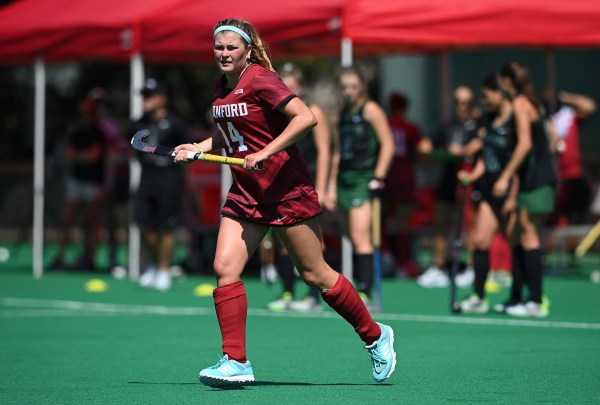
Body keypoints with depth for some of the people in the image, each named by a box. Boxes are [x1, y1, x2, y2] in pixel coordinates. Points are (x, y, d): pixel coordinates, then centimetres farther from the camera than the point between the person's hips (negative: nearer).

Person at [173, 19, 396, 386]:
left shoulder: (260, 80, -15)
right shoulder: (222, 87, 10)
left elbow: (306, 118, -24)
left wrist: (265, 154, -25)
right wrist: (198, 148, 11)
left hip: (286, 189, -7)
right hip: (245, 192, 8)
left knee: (315, 275, 1)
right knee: (225, 268, -8)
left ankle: (375, 336, 20)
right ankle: (236, 362, -5)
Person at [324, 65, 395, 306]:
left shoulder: (370, 110, -4)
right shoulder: (343, 114, 17)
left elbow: (387, 144, -7)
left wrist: (378, 177, -12)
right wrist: (332, 186, 18)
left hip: (363, 180, -7)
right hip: (344, 182, 7)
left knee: (360, 238, -16)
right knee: (353, 239, 8)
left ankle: (365, 293, -19)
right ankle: (359, 289, 13)